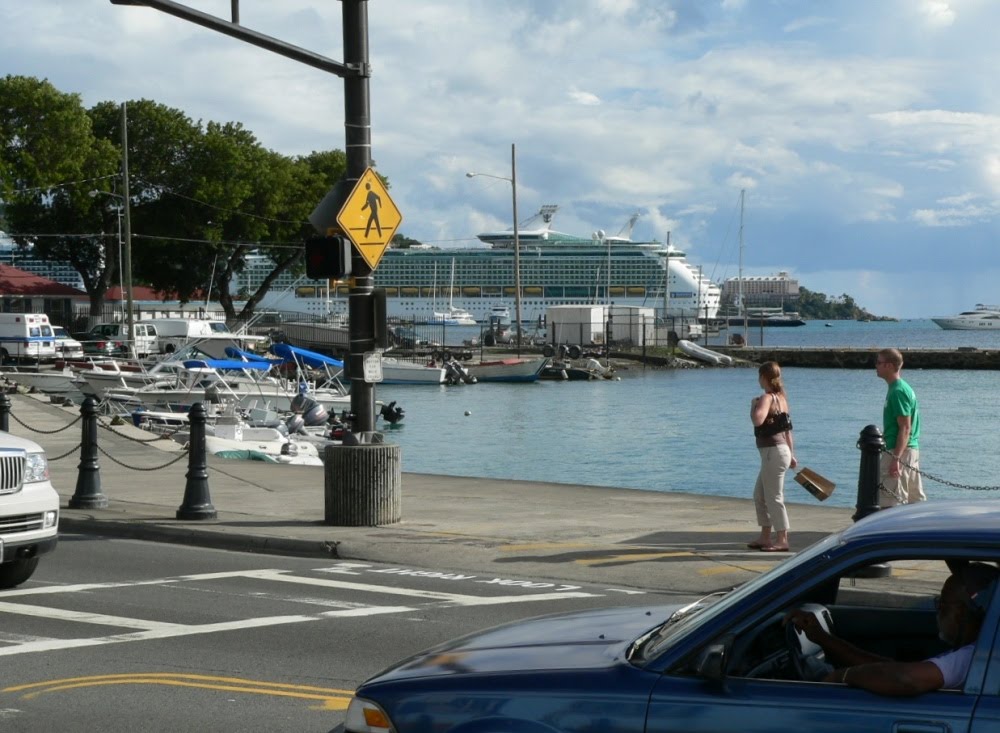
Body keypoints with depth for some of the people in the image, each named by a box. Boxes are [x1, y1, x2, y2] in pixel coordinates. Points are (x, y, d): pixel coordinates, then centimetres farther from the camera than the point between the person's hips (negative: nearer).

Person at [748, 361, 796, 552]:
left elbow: (757, 420, -32)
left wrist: (754, 405, -12)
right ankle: (765, 538, 20)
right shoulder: (781, 398, 14)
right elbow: (787, 429, 18)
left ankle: (782, 540, -2)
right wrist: (791, 455, 22)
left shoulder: (767, 398, -14)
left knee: (774, 497, -5)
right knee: (759, 495, 16)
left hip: (773, 452, -10)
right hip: (782, 450, 10)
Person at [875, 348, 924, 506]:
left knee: (889, 502, -9)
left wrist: (896, 458, -24)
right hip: (912, 450, 10)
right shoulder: (903, 388, 15)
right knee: (916, 500, 11)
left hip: (899, 451, -10)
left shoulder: (898, 391, -16)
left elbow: (905, 428, -21)